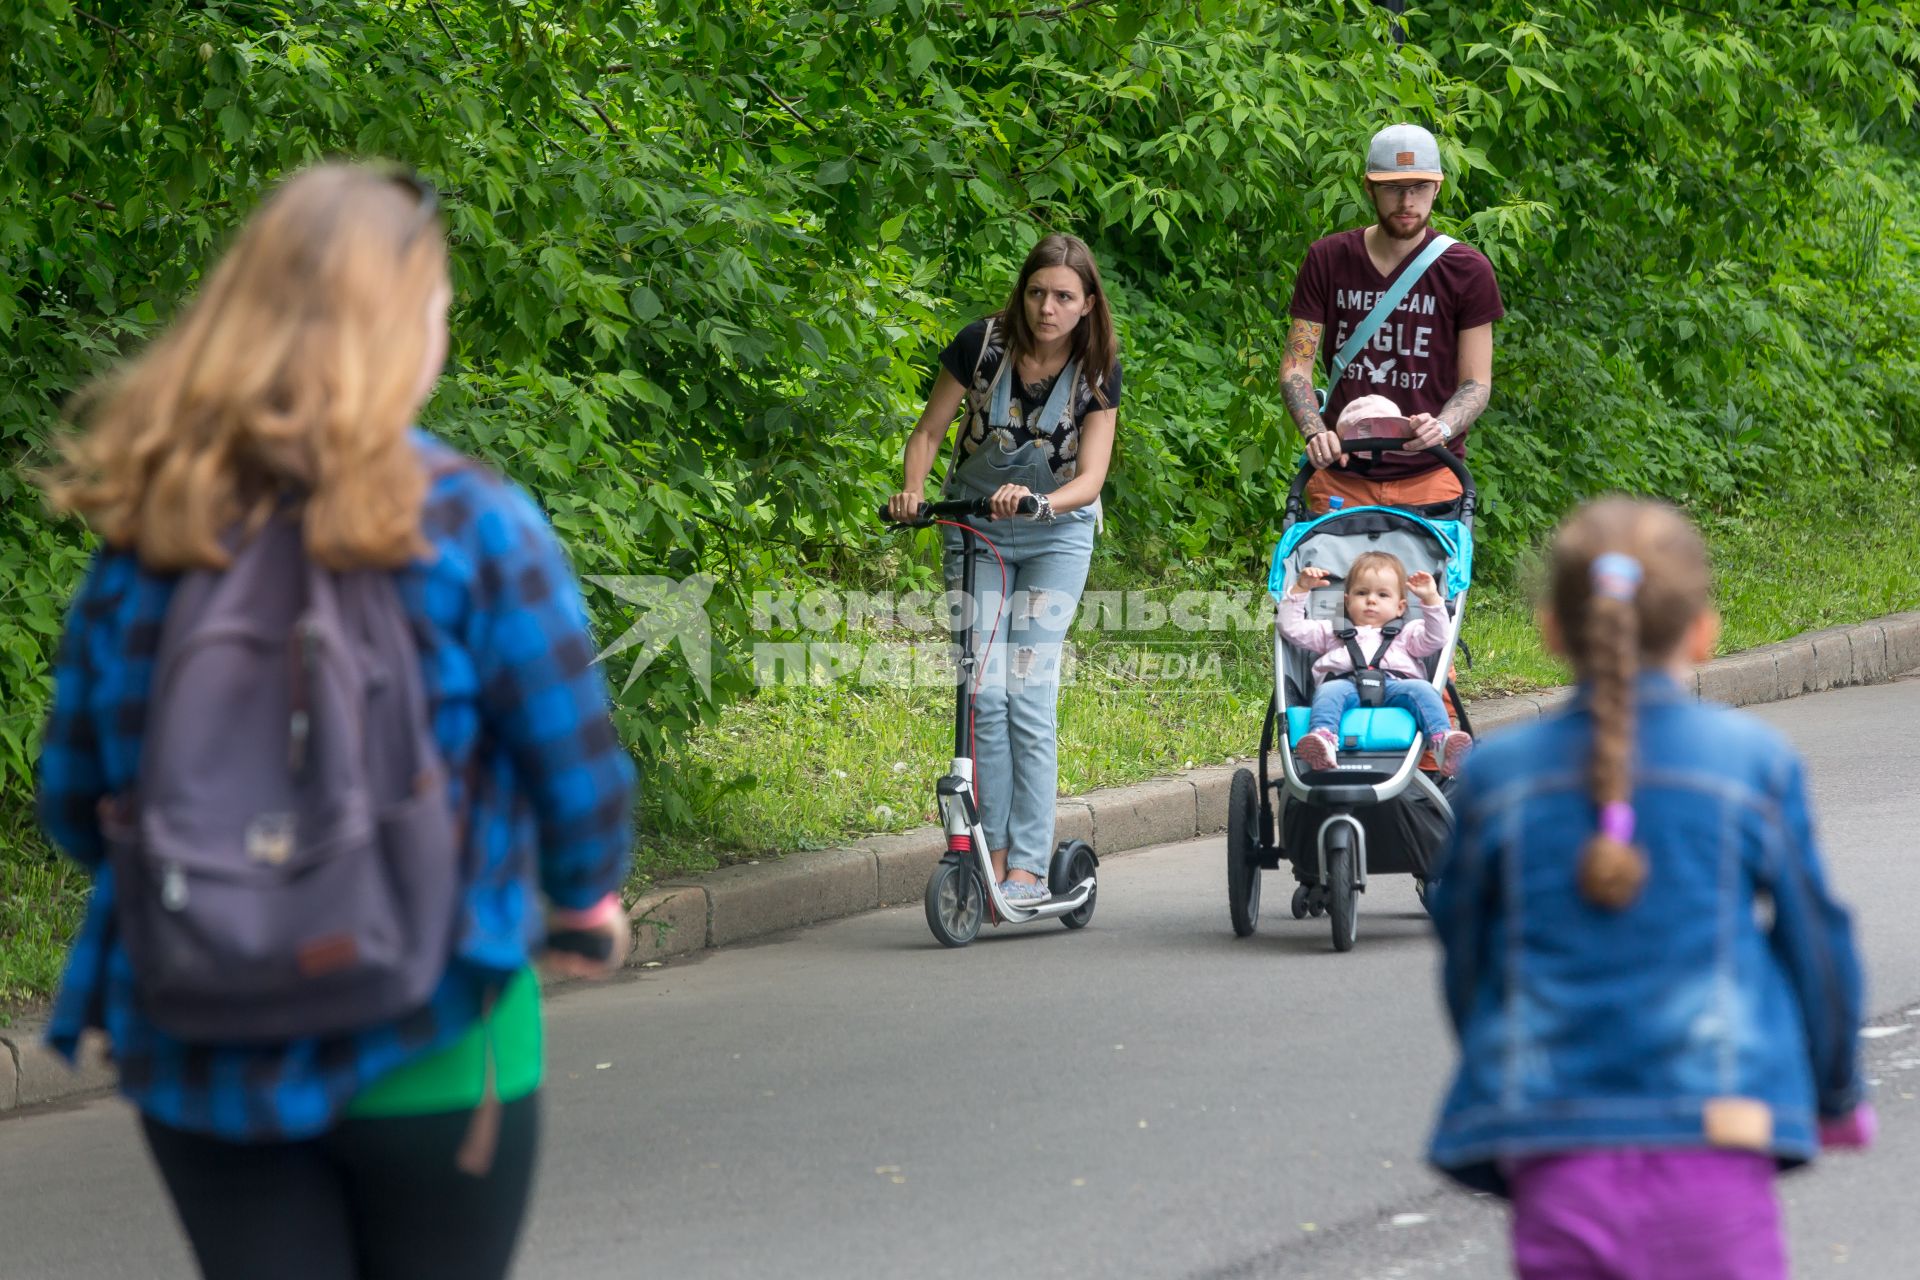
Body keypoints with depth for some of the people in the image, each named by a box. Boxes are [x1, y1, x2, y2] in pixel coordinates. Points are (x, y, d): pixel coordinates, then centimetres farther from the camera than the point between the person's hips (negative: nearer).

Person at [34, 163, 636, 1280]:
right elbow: (579, 769, -8)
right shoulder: (473, 529, -12)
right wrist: (589, 899, 14)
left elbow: (74, 796, 4)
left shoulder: (144, 540, -2)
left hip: (196, 1058, 3)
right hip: (425, 1051, -3)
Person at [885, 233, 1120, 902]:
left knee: (1029, 696, -11)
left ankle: (1029, 865, -8)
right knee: (984, 694, -10)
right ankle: (991, 853, -5)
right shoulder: (981, 344, -15)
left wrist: (1041, 501, -38)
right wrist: (911, 491, -23)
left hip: (1055, 536, -1)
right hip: (974, 528, 1)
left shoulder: (1099, 370, -14)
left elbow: (1090, 477, -18)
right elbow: (929, 430, -4)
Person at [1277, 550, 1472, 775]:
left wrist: (1431, 599, 9)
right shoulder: (1332, 632, 38)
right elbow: (1292, 629, 32)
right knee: (1330, 690, -35)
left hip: (1393, 685, 0)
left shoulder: (1406, 634, 35)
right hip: (1346, 683, 0)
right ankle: (1322, 739, -64)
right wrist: (1300, 590, 24)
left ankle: (1443, 742, -53)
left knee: (1420, 689, -31)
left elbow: (1435, 639, 18)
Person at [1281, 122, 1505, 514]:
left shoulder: (1468, 271, 2)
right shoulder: (1327, 260, 7)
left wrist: (1442, 427, -19)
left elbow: (1476, 382, 3)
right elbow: (1295, 366, 5)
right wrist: (1315, 433, -14)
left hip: (1430, 479, -1)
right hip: (1340, 477, 1)